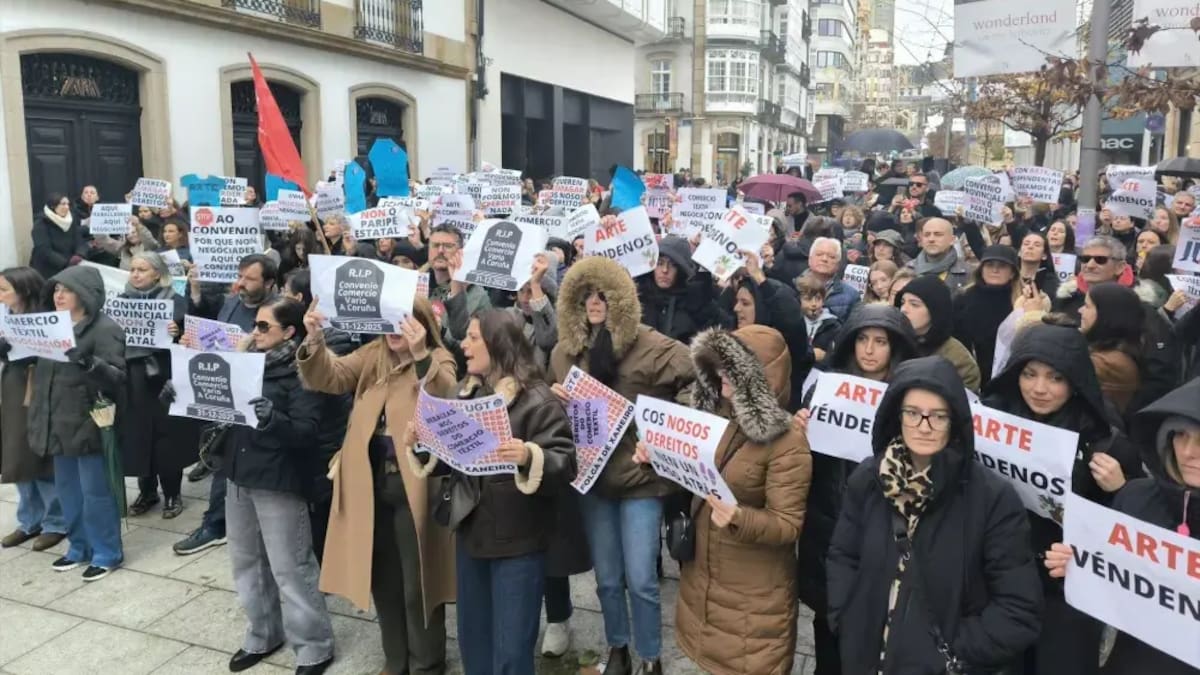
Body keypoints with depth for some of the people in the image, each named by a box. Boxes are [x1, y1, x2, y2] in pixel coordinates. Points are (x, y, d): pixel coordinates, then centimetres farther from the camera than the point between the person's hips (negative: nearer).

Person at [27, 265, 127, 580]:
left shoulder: (105, 329, -13)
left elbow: (118, 378, -20)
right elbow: (41, 369, 20)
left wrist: (89, 362, -37)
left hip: (89, 424, -8)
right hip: (59, 423, 8)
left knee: (95, 492, 1)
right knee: (67, 489, 17)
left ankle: (106, 553, 14)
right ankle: (79, 547, 31)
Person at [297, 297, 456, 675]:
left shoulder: (438, 361, -8)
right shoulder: (372, 356, 6)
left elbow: (445, 399, -27)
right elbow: (330, 377, -6)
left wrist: (420, 355, -41)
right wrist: (315, 341, -24)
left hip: (414, 485, -5)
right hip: (371, 482, 5)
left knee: (417, 583, 7)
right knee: (383, 580, 17)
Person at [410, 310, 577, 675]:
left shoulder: (536, 399, -13)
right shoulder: (465, 393, 8)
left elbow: (565, 465, -19)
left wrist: (530, 457, -37)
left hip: (517, 538, -7)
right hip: (470, 531, 7)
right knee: (472, 638, 19)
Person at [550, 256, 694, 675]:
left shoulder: (651, 346, -11)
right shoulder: (565, 350, 4)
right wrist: (552, 395, -5)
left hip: (640, 475, -4)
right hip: (591, 476, 4)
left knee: (641, 579, 2)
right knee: (607, 577, 16)